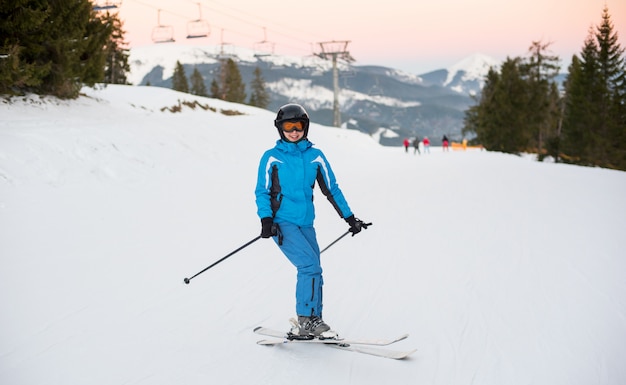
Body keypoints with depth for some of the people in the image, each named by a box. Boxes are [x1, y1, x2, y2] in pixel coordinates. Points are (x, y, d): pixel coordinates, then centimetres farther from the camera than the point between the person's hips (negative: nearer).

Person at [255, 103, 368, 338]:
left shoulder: (315, 156, 8)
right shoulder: (271, 158, 0)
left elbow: (331, 189, 13)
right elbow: (262, 192, -1)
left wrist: (350, 217, 13)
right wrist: (266, 220, -16)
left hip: (305, 223, 4)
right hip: (282, 222, -4)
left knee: (313, 272, 1)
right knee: (310, 266, -17)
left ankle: (311, 323, 11)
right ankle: (306, 320, -8)